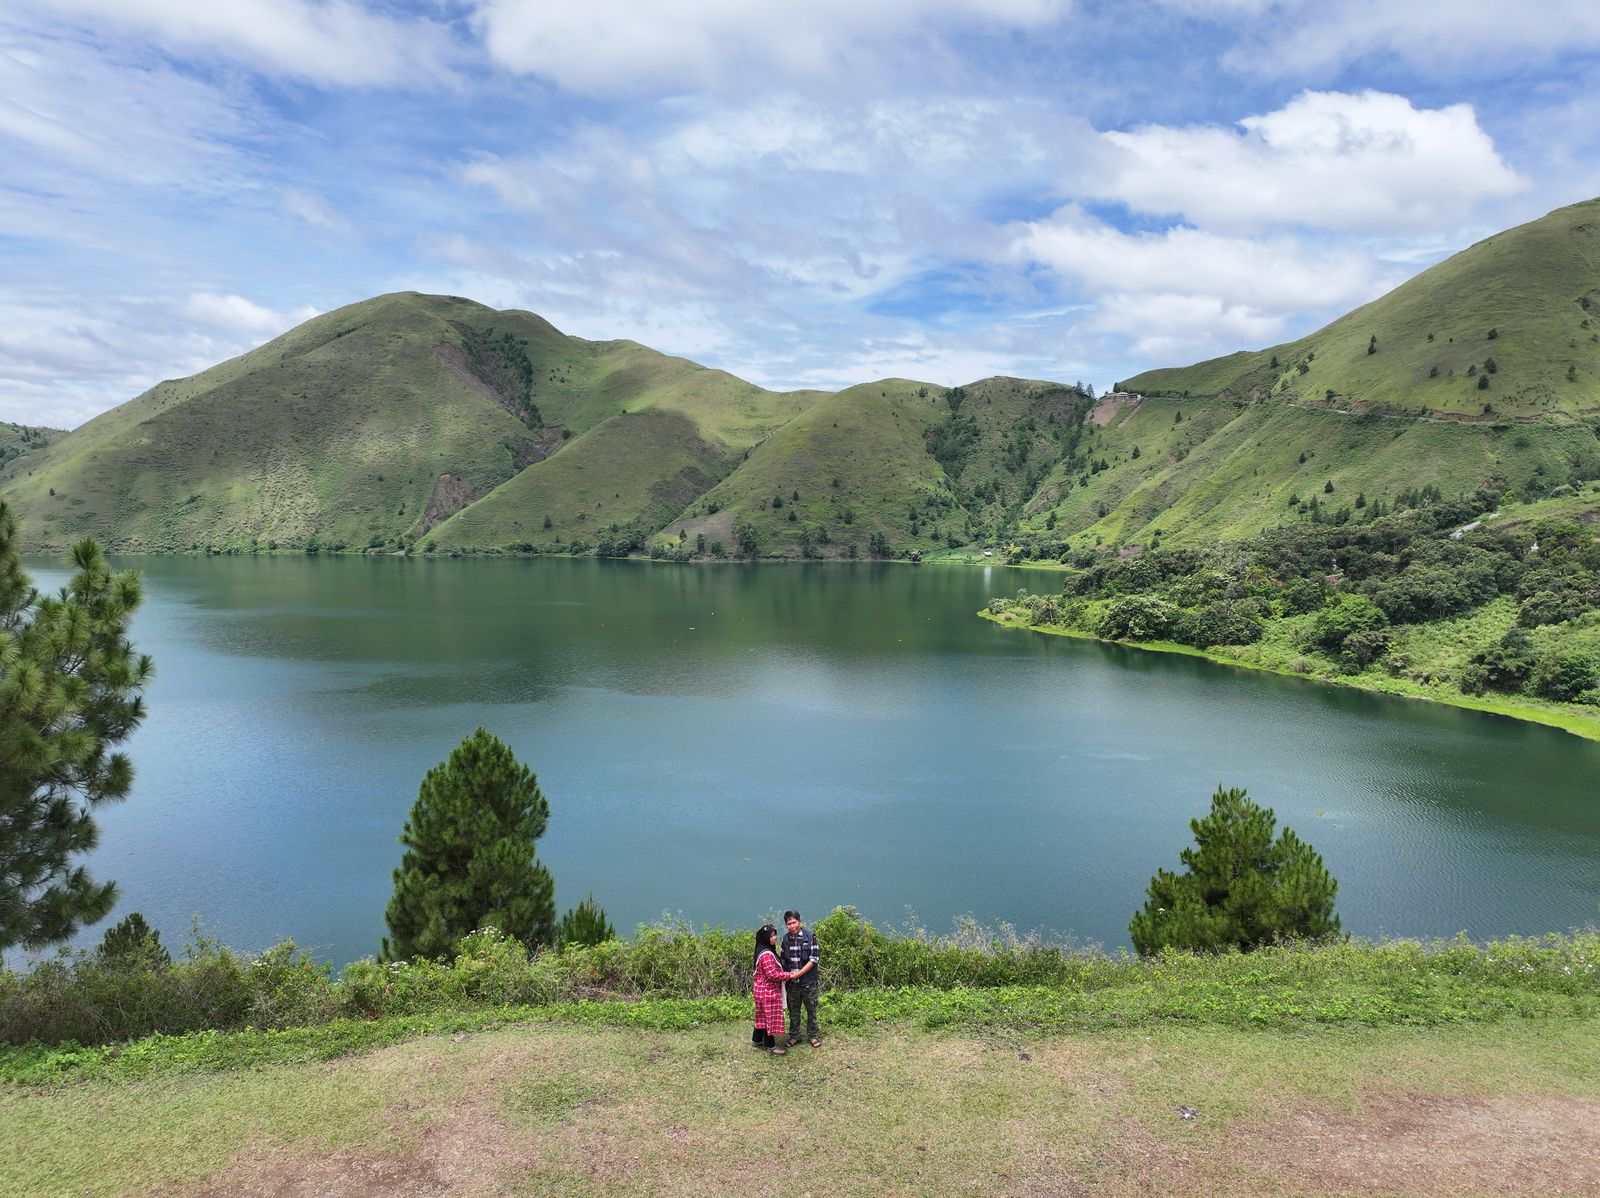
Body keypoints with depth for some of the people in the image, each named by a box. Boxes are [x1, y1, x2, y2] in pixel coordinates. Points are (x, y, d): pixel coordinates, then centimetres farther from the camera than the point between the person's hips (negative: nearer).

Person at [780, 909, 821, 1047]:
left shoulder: (810, 936, -12)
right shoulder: (786, 938, 1)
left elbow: (814, 958, -14)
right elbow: (783, 959, 12)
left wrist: (799, 973, -18)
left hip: (808, 980, -3)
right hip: (792, 982, 4)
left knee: (811, 1009, 7)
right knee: (793, 1010, 12)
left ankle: (813, 1036, 21)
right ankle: (794, 1036, 26)